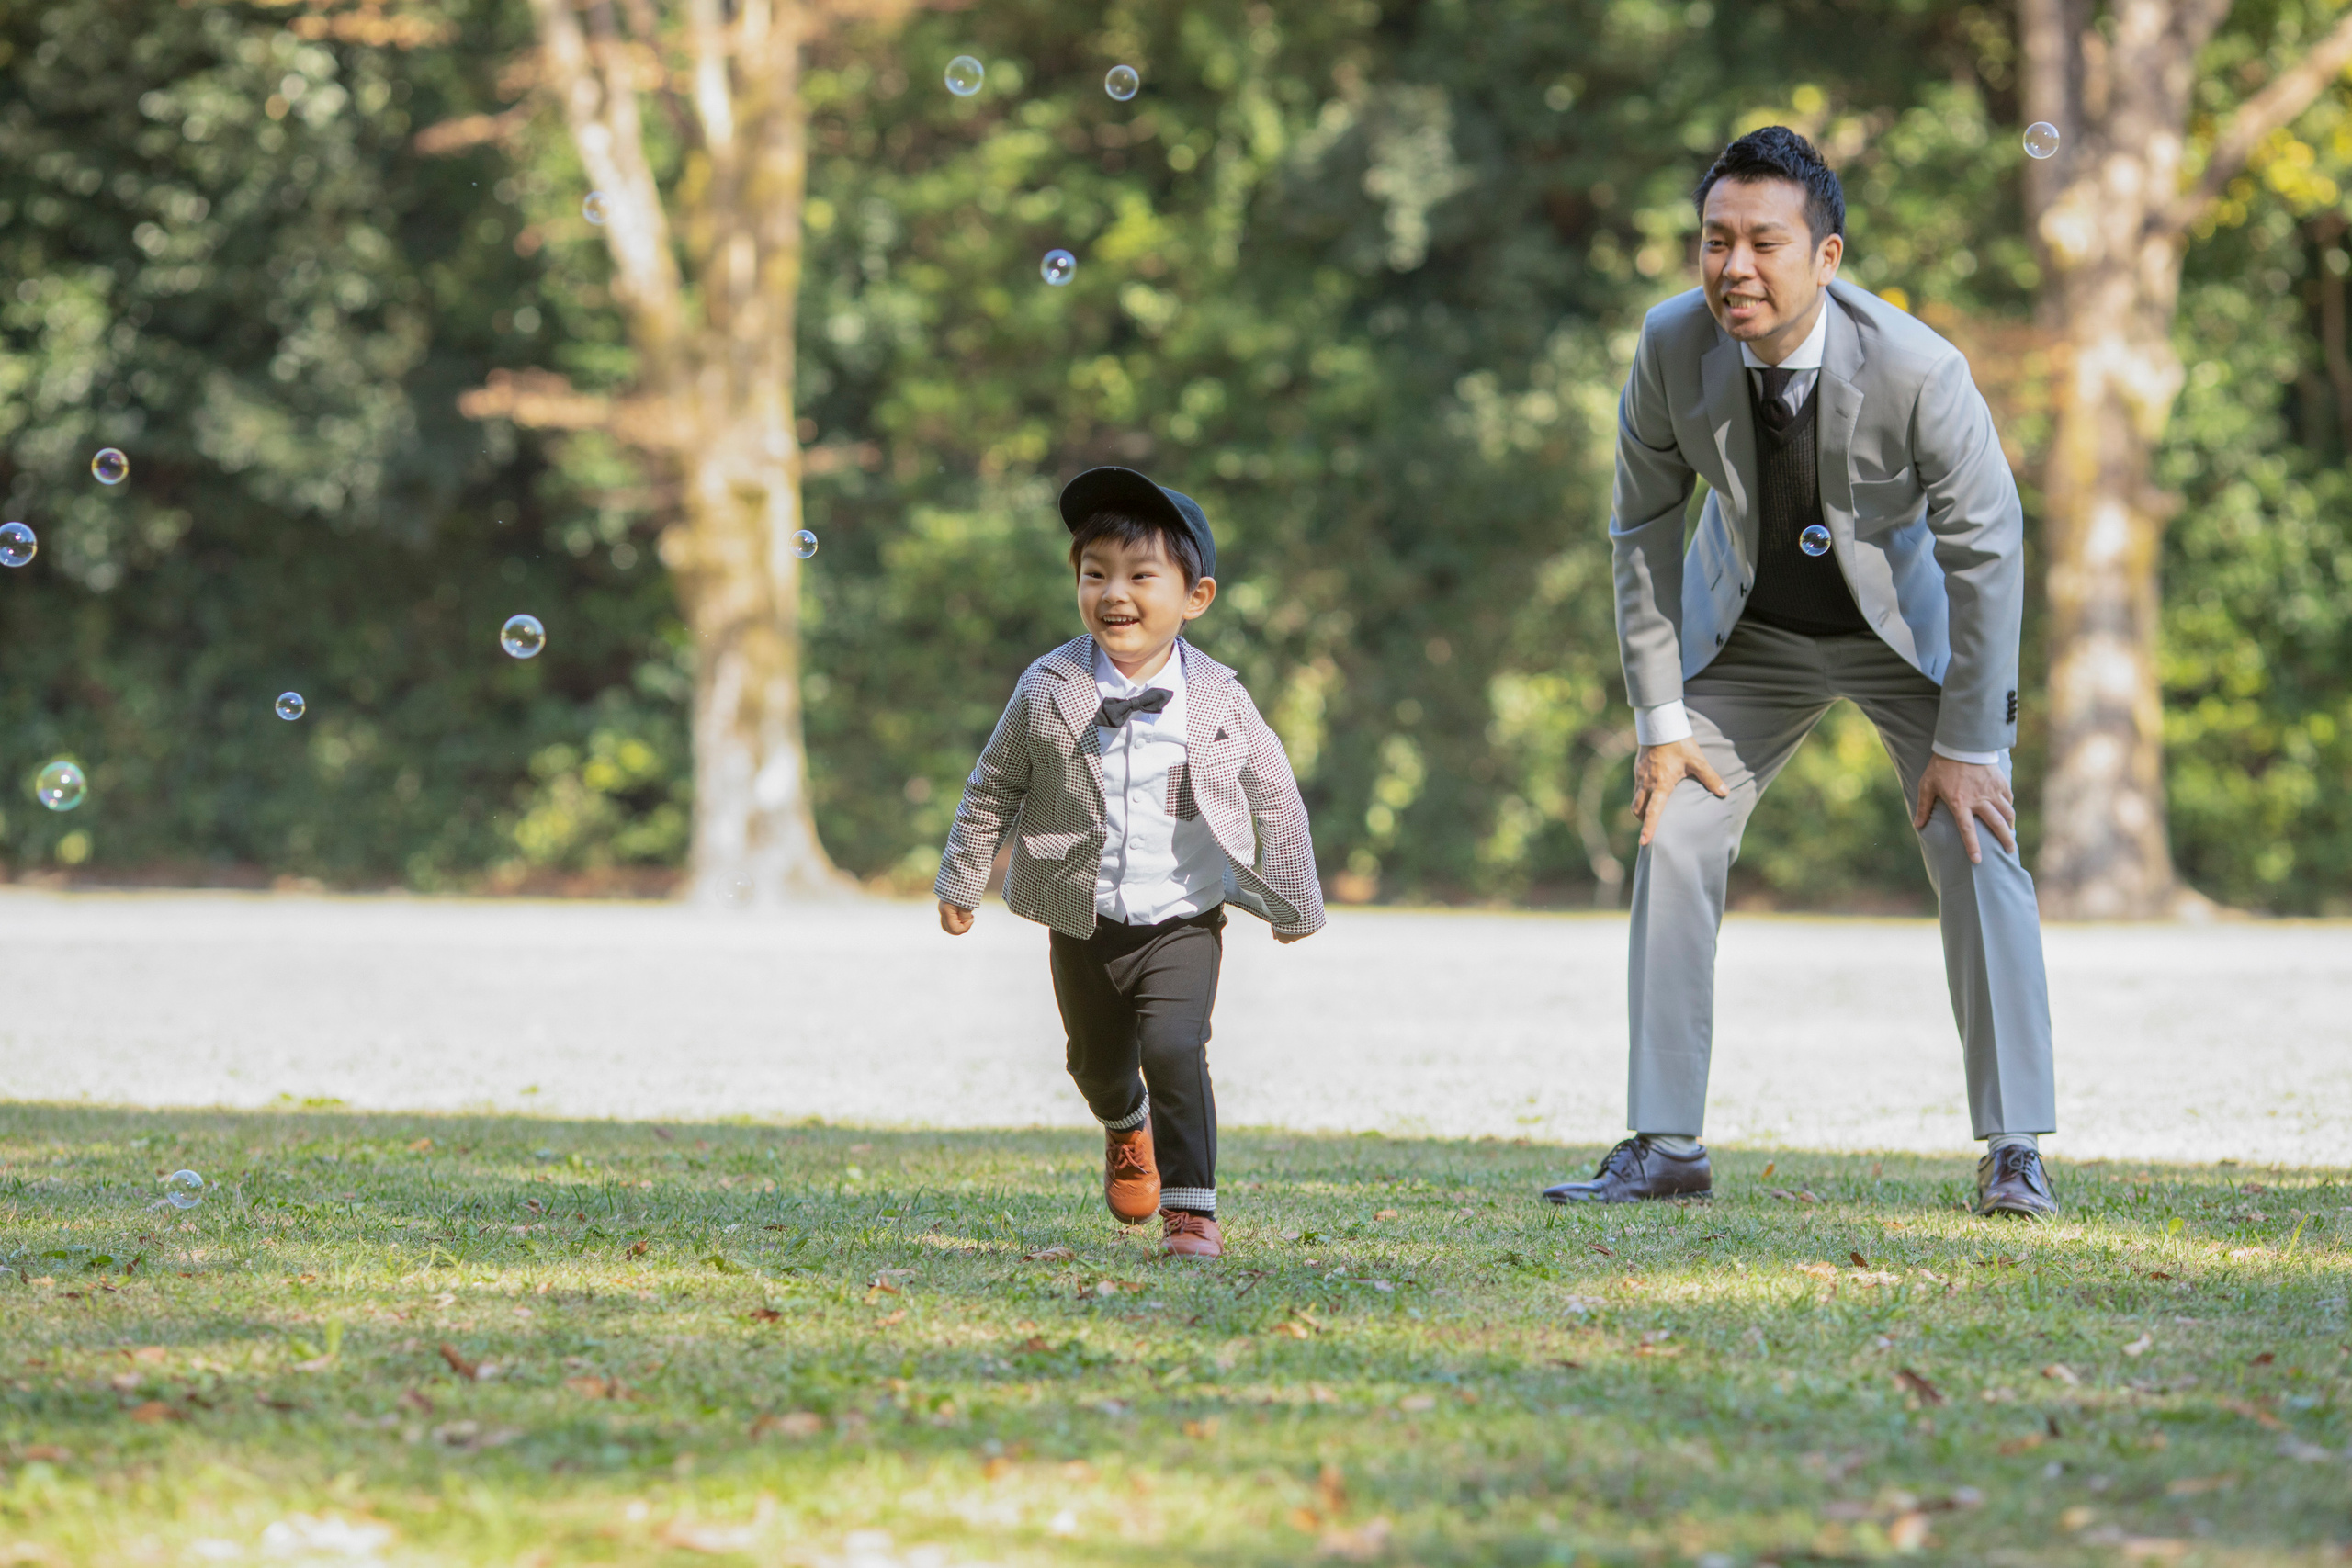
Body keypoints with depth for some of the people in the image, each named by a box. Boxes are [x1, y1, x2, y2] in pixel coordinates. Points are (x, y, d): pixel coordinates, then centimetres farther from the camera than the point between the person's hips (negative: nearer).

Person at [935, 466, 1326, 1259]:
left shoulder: (1217, 700, -10)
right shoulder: (1048, 692, -10)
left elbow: (1275, 797, 3)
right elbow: (994, 786, 4)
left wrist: (1294, 906, 9)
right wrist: (961, 879, 8)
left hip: (1184, 919, -2)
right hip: (1083, 921, 2)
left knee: (1174, 1049, -21)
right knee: (1098, 1063, 19)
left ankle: (1190, 1208, -10)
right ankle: (1128, 1129, 54)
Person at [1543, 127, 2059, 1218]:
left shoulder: (1918, 370, -32)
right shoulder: (1673, 346, -24)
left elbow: (1988, 553, -21)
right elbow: (1644, 528, -9)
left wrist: (1965, 743, -19)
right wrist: (1661, 717, -10)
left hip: (1907, 624, -3)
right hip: (1750, 631, 3)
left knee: (1975, 849, -13)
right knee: (1673, 838, -5)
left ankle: (2012, 1150, -4)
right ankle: (1664, 1145, 3)